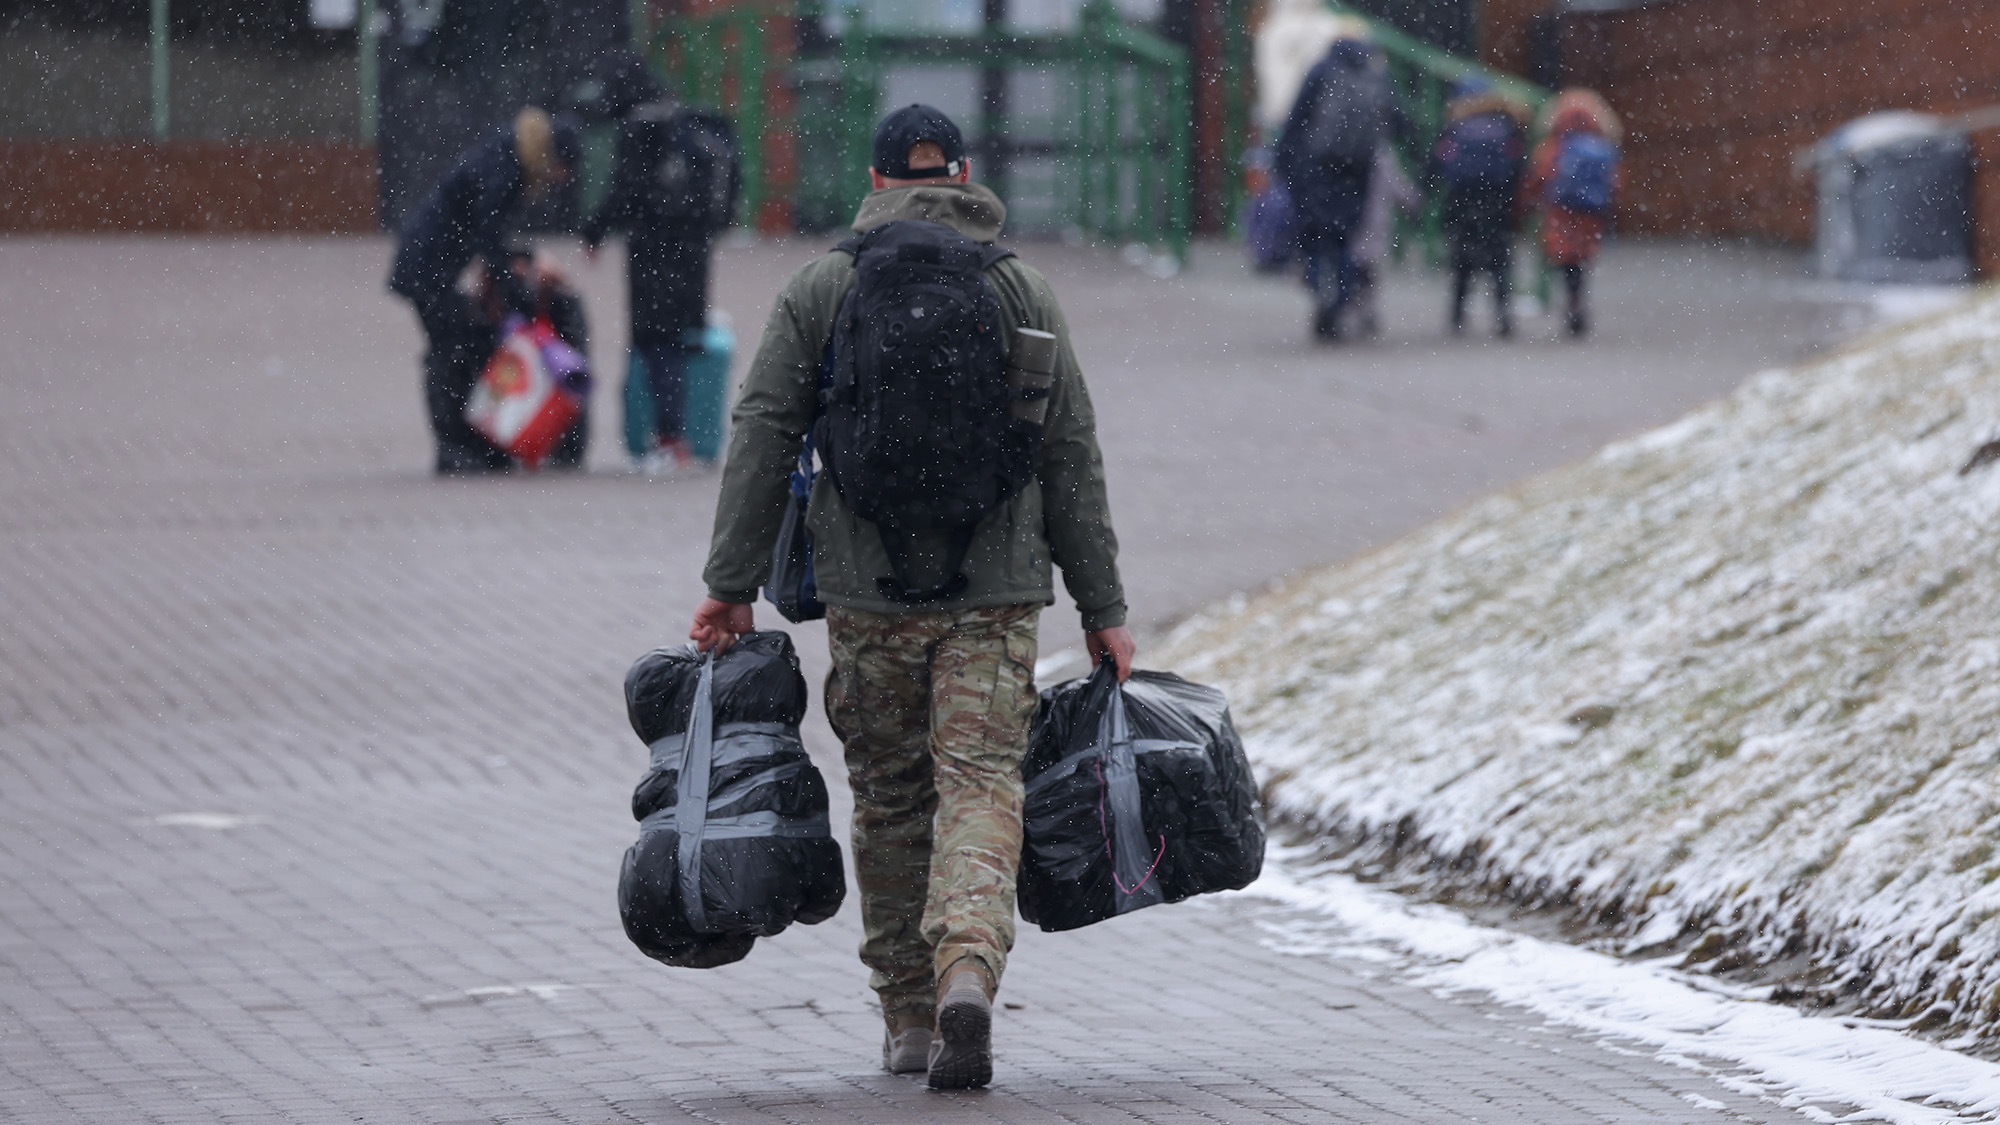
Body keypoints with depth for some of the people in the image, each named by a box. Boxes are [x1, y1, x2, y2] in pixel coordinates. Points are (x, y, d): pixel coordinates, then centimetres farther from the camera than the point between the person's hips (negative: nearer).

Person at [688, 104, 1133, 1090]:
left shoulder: (817, 289, 4)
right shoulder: (1022, 292, 5)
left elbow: (761, 439, -1)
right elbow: (1072, 459, 5)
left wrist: (731, 586, 2)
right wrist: (1101, 609, 9)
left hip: (867, 596, 1)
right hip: (995, 598, -1)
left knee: (889, 799, 12)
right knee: (981, 786, -3)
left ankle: (908, 1017, 17)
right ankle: (967, 970, -27)